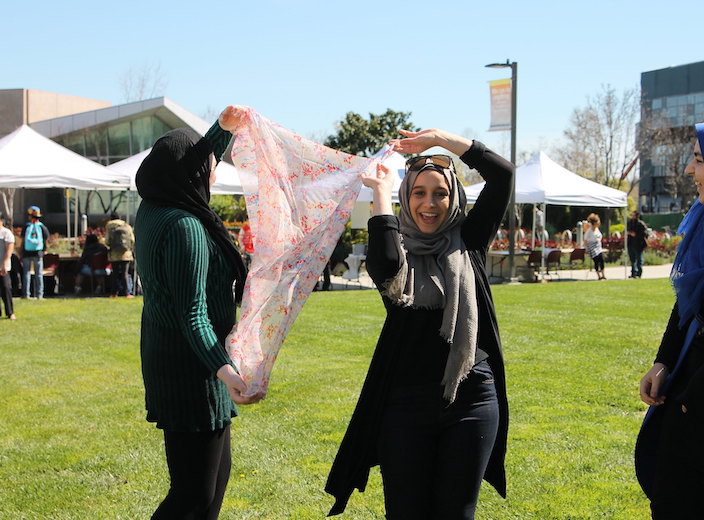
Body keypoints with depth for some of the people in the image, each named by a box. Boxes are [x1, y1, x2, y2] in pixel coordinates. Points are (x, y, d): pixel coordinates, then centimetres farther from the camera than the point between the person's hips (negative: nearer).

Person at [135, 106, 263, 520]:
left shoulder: (153, 210, 6)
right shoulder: (184, 227, -21)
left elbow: (196, 164, 27)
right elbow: (192, 315, -26)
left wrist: (224, 128, 21)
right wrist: (224, 369, -35)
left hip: (168, 361, 10)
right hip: (192, 371, -10)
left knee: (217, 471, 22)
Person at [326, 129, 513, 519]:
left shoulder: (468, 242, 6)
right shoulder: (398, 248, 2)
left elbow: (502, 174, -2)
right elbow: (386, 269, -24)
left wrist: (440, 139, -1)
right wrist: (381, 191, -14)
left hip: (472, 400, 1)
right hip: (406, 402, -1)